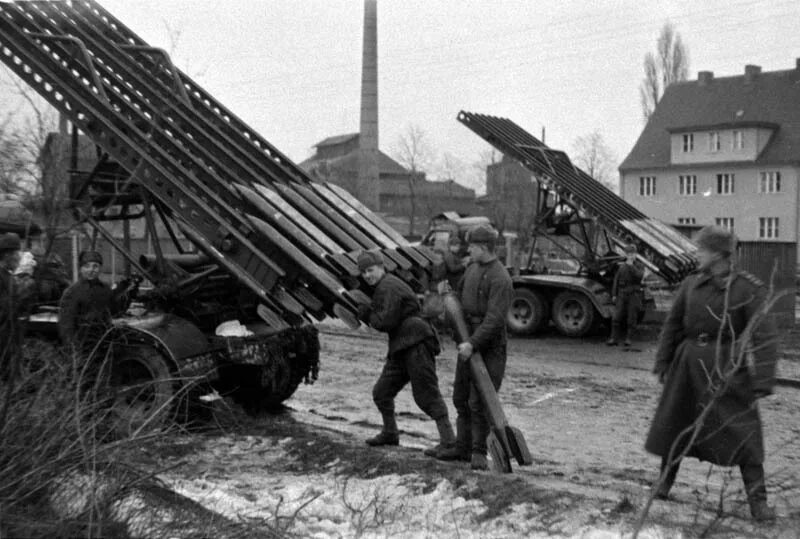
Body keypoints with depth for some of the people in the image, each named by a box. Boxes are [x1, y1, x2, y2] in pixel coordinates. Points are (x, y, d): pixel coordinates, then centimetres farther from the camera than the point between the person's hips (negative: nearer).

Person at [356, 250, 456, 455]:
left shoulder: (389, 287, -11)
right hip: (400, 349, 10)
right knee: (381, 392, 14)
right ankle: (389, 433, 30)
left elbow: (386, 321, -18)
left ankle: (448, 441, -9)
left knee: (426, 395, -11)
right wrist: (366, 311, 0)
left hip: (416, 345, -10)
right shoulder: (381, 288, 22)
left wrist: (370, 317, 0)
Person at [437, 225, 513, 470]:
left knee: (479, 401, -8)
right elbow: (460, 293, 27)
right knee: (461, 397, 13)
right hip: (469, 342, 9)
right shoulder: (472, 268, 9)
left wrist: (473, 344, -28)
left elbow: (495, 319, -25)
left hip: (489, 346, -9)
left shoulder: (500, 279, -19)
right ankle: (463, 447, 24)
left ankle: (479, 452, 5)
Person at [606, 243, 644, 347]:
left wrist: (631, 266, -19)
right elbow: (616, 281, 12)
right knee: (616, 317, -3)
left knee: (631, 318, 1)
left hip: (634, 295, -2)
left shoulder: (639, 267, 4)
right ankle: (614, 338, 0)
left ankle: (628, 339, 9)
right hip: (622, 294, 2)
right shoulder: (621, 267, 10)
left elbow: (639, 276, -18)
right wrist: (614, 294, 7)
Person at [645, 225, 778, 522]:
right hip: (690, 362, 4)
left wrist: (762, 381, -18)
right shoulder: (691, 284, 2)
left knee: (743, 431, -5)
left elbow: (763, 336, -13)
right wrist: (663, 363, 9)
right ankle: (664, 484, 33)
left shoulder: (748, 288, -11)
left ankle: (758, 502, 6)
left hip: (727, 366, -4)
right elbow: (672, 325, 9)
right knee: (673, 424, 13)